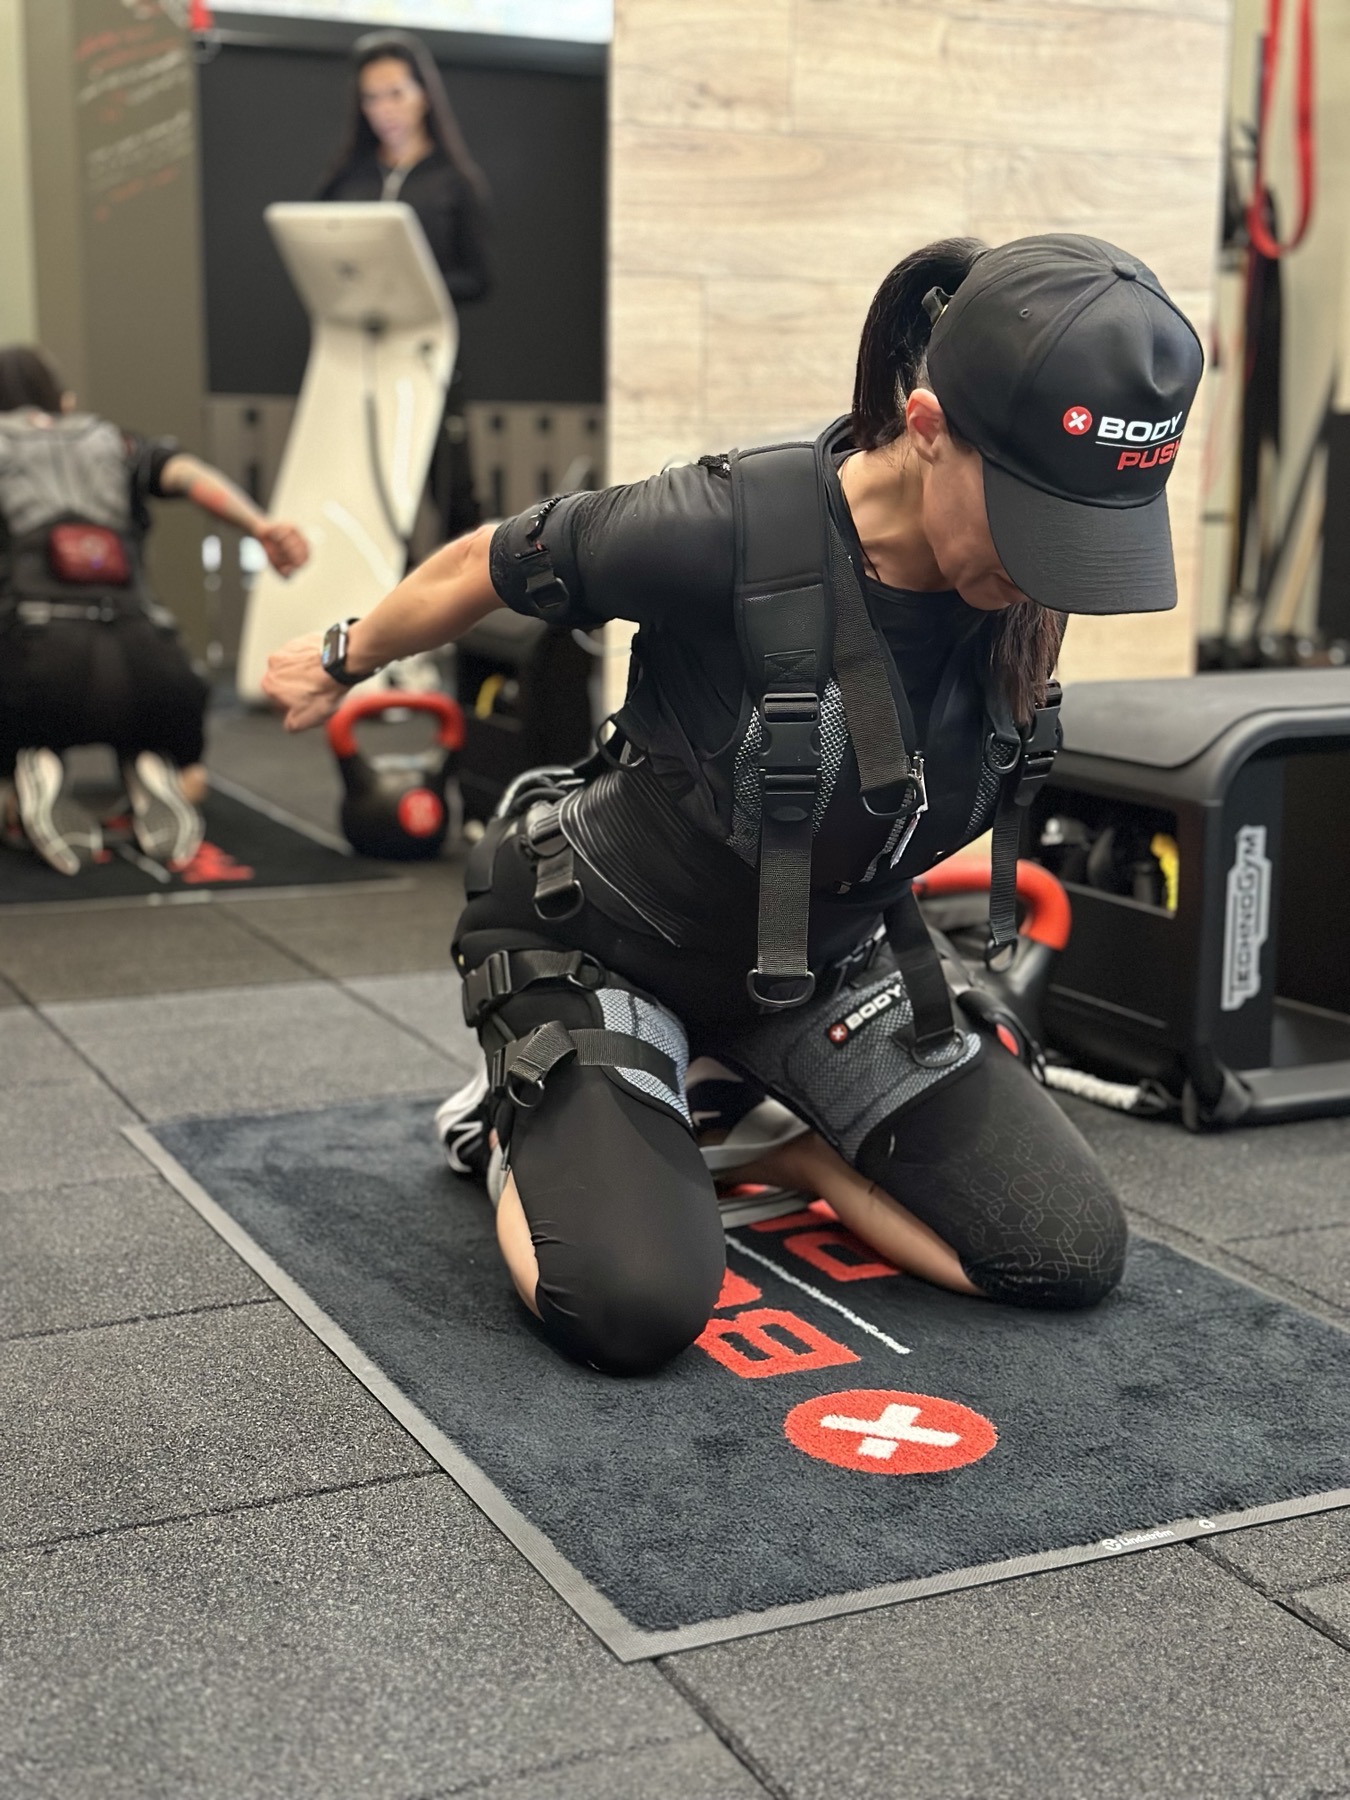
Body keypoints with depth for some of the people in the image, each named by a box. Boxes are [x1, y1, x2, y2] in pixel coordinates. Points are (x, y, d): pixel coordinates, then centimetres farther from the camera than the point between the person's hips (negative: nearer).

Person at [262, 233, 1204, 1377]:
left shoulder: (1026, 579, -18)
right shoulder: (730, 531, -33)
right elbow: (482, 569, -13)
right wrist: (342, 664, 5)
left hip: (824, 952, 5)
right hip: (604, 936, -4)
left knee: (1072, 1258, -5)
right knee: (632, 1310, -25)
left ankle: (774, 1141, 18)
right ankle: (523, 1124, 10)